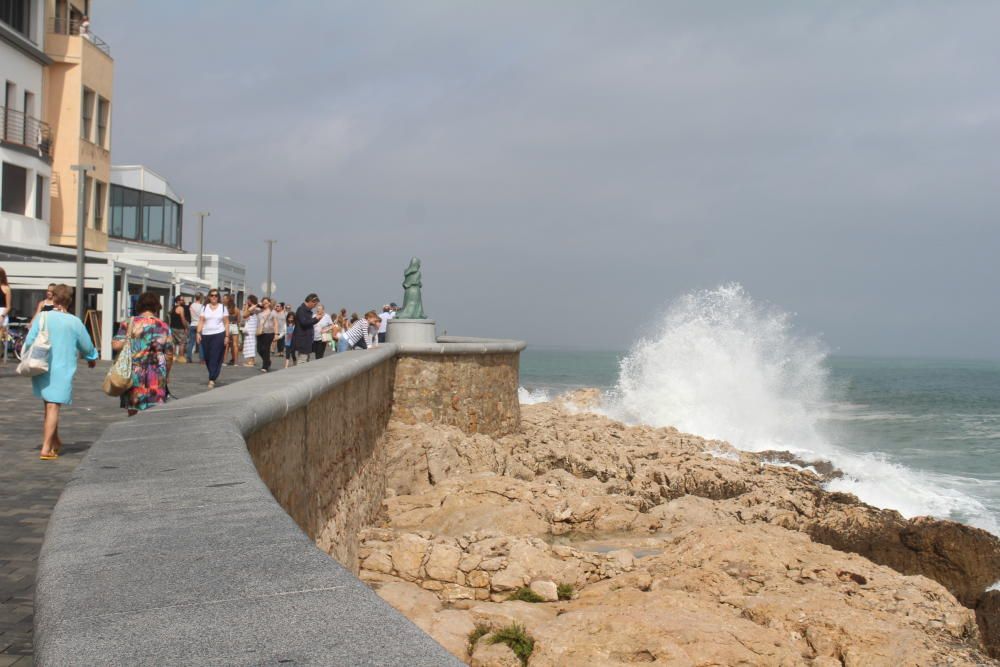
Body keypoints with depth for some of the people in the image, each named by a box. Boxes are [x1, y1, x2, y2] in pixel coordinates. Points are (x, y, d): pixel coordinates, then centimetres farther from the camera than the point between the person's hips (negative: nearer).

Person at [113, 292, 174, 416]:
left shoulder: (129, 323, -1)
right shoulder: (164, 327, 3)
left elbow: (116, 345, -9)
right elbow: (169, 355, 4)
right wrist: (166, 375, 17)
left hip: (134, 375, 0)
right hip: (156, 377, 0)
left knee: (133, 411, 11)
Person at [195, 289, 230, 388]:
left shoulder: (223, 307, 5)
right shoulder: (205, 308, 10)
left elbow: (226, 323, 4)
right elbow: (201, 321, 6)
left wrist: (227, 336, -2)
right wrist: (198, 333, -6)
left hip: (219, 335, -3)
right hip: (206, 335, 3)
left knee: (215, 358, -9)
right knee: (207, 357, 4)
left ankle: (212, 379, -11)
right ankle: (213, 375, 24)